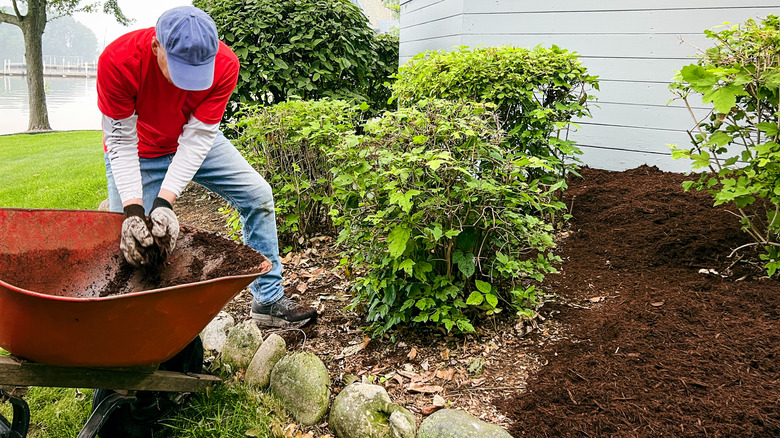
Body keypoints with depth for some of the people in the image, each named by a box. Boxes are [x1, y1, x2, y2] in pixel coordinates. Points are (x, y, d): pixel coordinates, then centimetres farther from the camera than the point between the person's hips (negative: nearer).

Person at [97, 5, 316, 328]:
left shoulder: (224, 64, -30)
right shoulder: (118, 60, -34)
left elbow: (197, 137, -28)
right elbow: (121, 141, -26)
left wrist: (164, 202, -37)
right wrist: (133, 209, -36)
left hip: (194, 142, 2)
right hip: (138, 154, -2)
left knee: (257, 195, -6)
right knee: (130, 241, -8)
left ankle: (268, 301, 3)